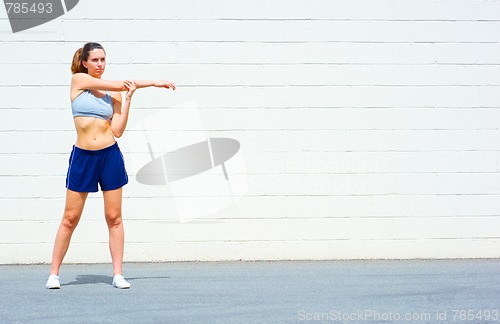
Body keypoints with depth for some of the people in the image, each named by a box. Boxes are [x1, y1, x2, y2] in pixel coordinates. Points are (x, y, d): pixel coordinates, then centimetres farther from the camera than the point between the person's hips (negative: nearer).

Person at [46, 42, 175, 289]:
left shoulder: (114, 94, 6)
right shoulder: (79, 80, 0)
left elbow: (117, 131, -1)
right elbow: (120, 84, -7)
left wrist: (128, 98, -7)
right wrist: (153, 83, -4)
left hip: (110, 155, 2)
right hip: (82, 156, -2)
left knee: (114, 217, 3)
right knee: (70, 218, 2)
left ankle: (118, 274, 7)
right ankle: (54, 273, 10)